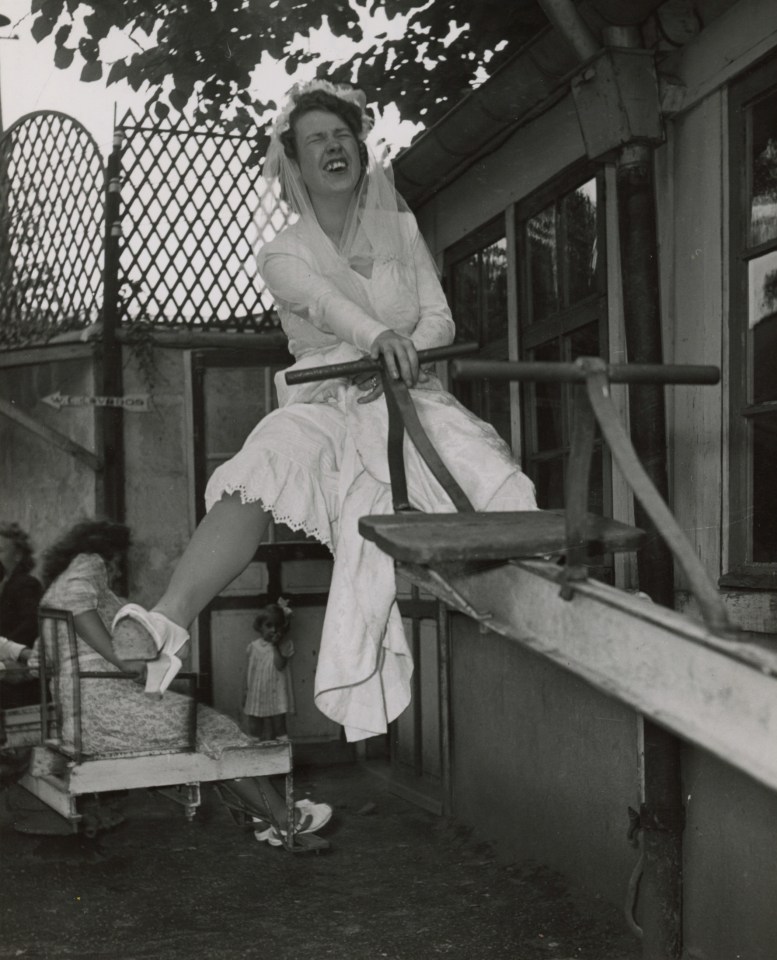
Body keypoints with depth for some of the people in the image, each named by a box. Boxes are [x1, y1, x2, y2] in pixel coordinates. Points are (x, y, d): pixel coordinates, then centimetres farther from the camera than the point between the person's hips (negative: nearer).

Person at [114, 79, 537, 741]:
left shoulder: (402, 229, 18)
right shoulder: (284, 254, 9)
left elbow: (440, 318, 9)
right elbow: (324, 300, -14)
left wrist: (407, 353, -16)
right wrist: (377, 334, -37)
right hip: (324, 406, -2)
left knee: (493, 478, -31)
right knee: (255, 480, -35)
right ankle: (169, 620, -49)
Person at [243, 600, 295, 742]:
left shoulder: (285, 645, -4)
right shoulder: (253, 647, 3)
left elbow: (280, 665, -17)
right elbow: (248, 672, 9)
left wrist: (275, 646, -18)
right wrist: (246, 694, 9)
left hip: (276, 696, -3)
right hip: (257, 697, 3)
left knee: (279, 729, -1)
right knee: (264, 735, 9)